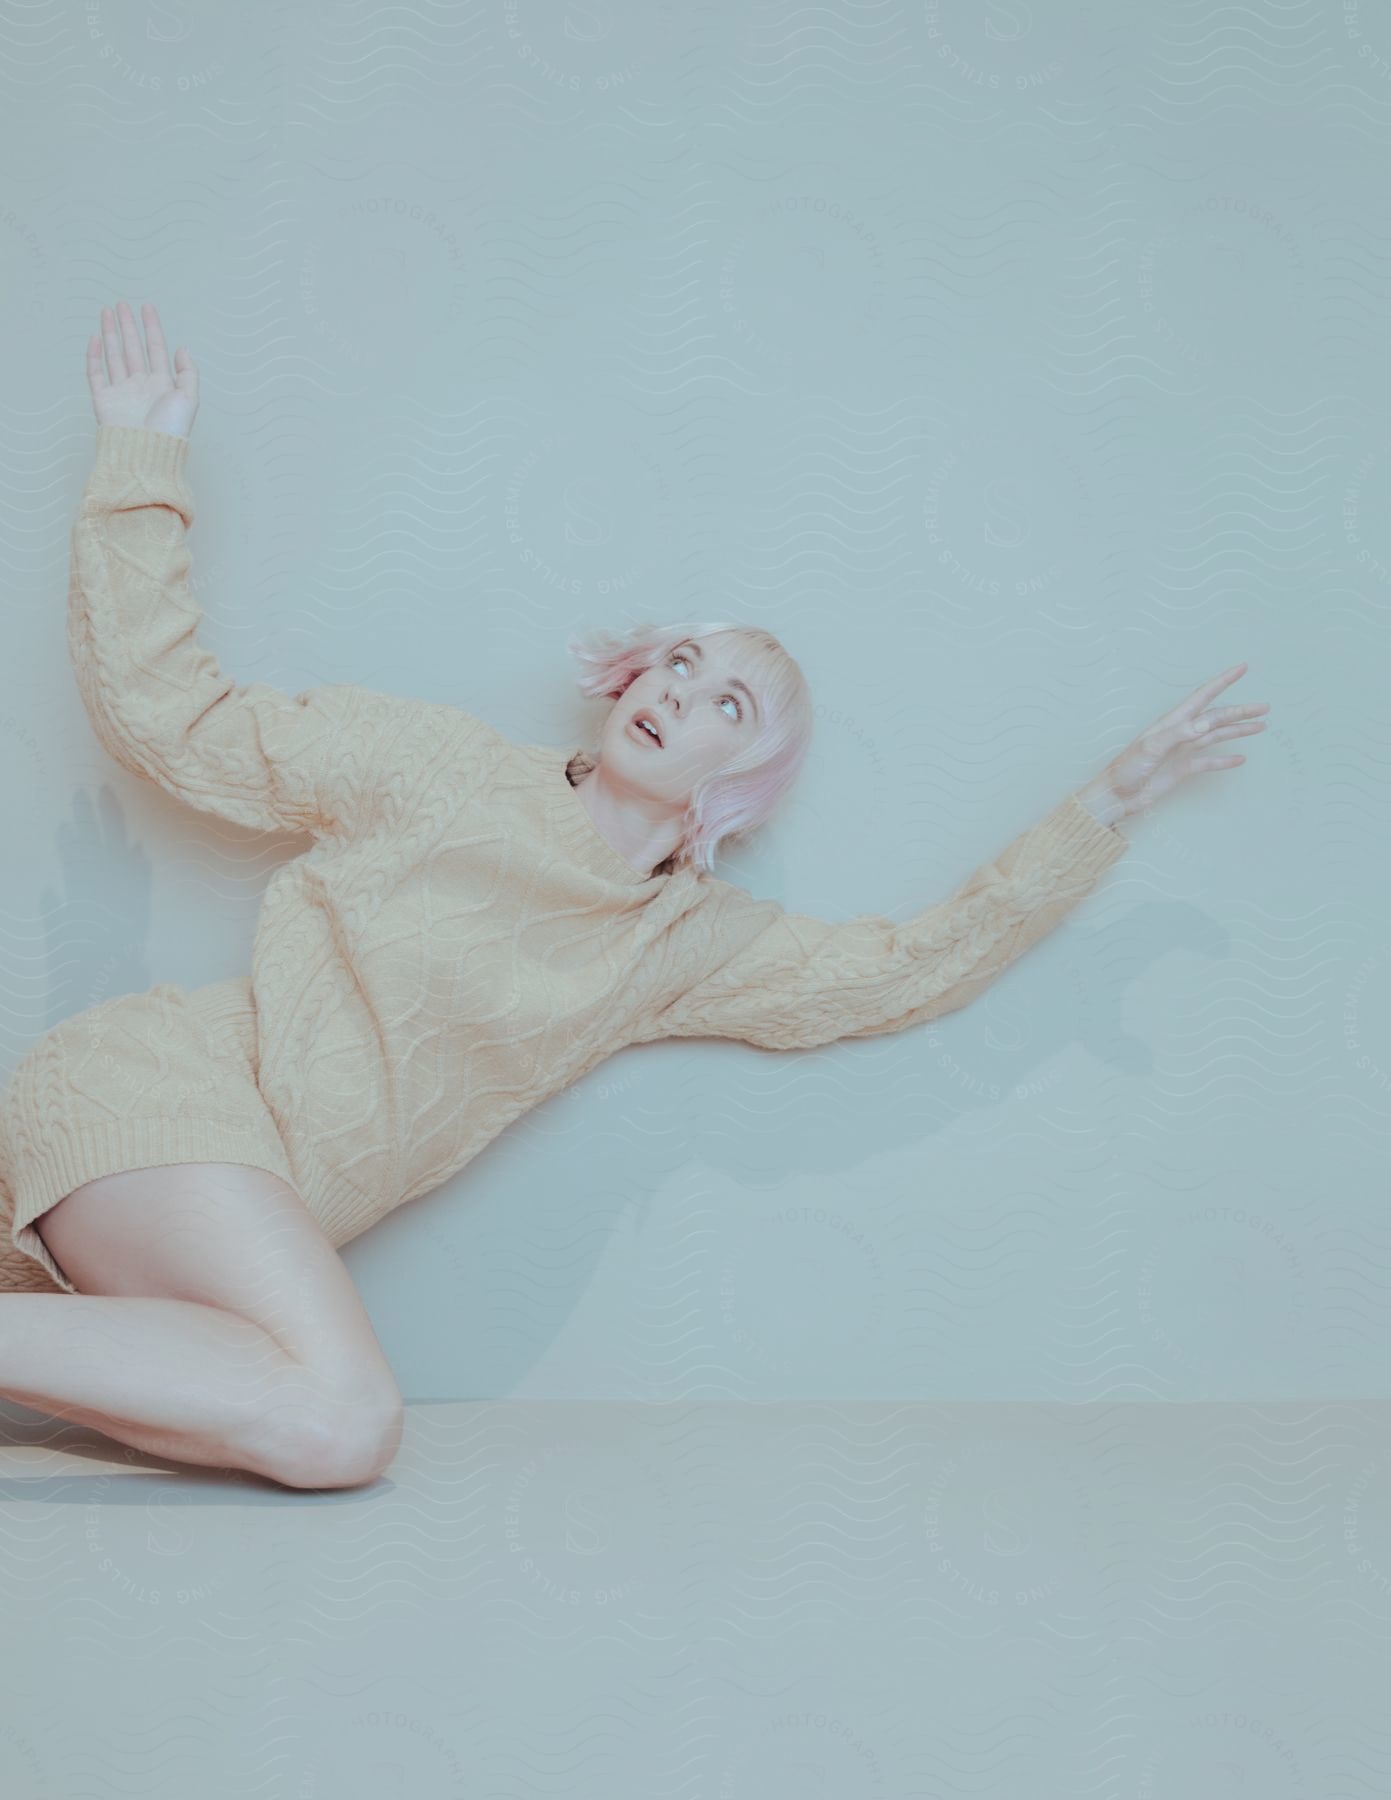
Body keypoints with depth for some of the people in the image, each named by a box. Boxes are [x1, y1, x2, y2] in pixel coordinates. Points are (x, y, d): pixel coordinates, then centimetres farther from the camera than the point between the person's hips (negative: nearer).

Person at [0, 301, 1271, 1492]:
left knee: (328, 1428, -26)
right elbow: (165, 717, 4)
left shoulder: (690, 947, 14)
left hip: (258, 1224, 6)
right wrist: (145, 463, 3)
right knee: (345, 1420, -31)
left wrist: (1112, 801, 14)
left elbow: (918, 963, 15)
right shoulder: (442, 766, 1)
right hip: (154, 1094, -6)